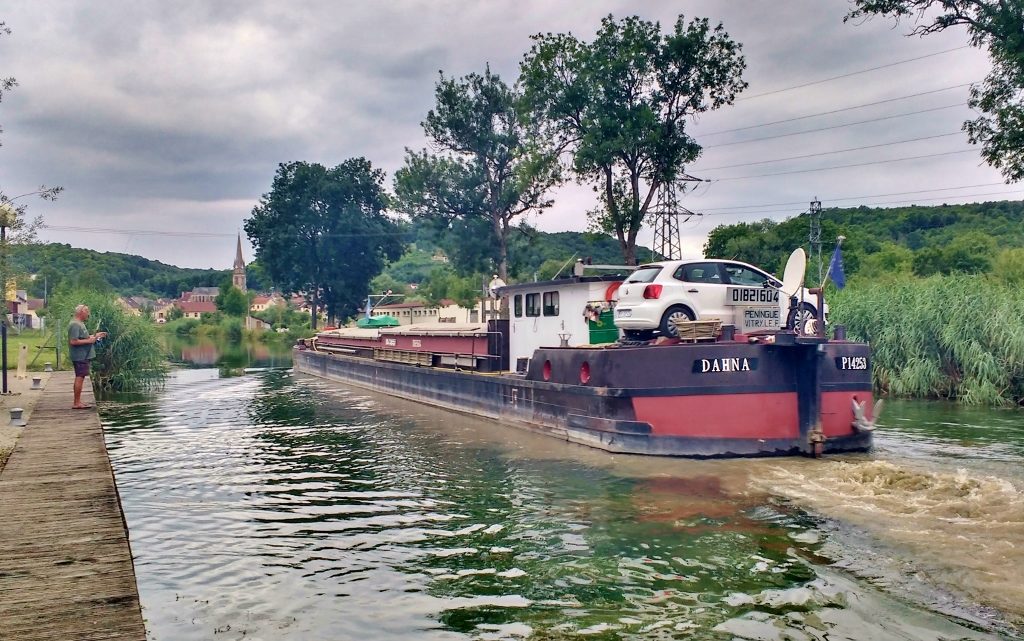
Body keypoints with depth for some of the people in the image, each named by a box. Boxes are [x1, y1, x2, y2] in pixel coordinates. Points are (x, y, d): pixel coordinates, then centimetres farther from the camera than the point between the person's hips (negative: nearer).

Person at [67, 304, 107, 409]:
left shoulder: (80, 324, 17)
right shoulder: (75, 325, -16)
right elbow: (73, 341, -23)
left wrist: (95, 335, 19)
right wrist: (89, 341, -19)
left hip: (83, 356, 11)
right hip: (80, 356, -11)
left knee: (80, 378, 13)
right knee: (80, 378, -8)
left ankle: (77, 402, 19)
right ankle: (76, 403, -5)